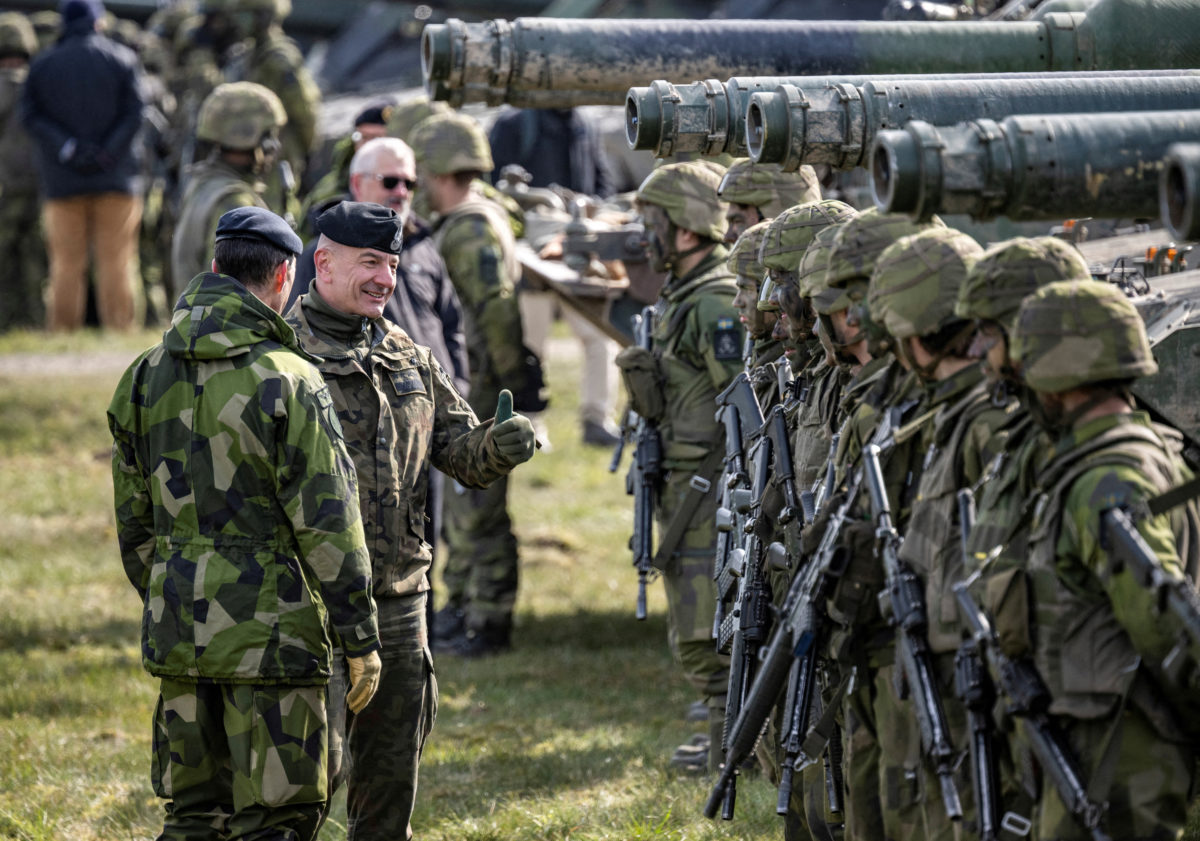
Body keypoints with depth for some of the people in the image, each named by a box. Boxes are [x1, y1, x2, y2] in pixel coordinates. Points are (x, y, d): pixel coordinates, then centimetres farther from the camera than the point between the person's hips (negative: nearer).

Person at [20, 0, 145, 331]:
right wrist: (109, 153, -9)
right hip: (115, 178, -1)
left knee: (66, 261, 3)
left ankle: (63, 331, 0)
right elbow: (133, 113, -6)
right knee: (116, 260, -1)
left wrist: (68, 148, -9)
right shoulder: (122, 60, 3)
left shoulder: (42, 64, 8)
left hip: (62, 180, 1)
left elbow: (31, 115, -2)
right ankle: (119, 326, -5)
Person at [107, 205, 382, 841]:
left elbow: (134, 520, 14)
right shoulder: (287, 381, -13)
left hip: (177, 624, 6)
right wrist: (360, 639, -6)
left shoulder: (147, 376, 6)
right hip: (267, 626, -6)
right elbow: (327, 525, -13)